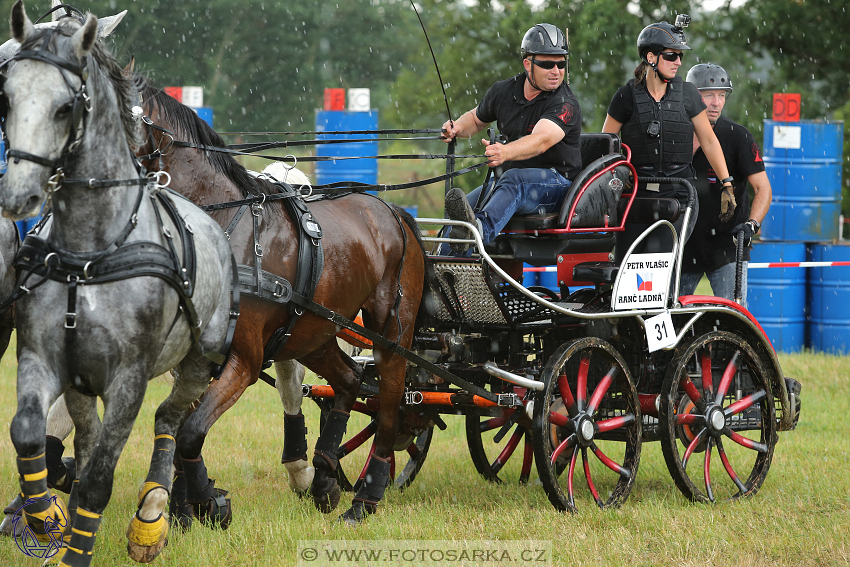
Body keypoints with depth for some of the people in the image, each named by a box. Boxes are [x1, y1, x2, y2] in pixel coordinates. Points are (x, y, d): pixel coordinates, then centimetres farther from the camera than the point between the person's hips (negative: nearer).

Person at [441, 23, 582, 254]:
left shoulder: (565, 105, -14)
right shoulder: (504, 91, 6)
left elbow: (541, 141, -33)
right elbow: (477, 118, 26)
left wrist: (504, 152, -53)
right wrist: (458, 128, 1)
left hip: (556, 181, -7)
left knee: (513, 178, -40)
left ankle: (481, 230, -67)